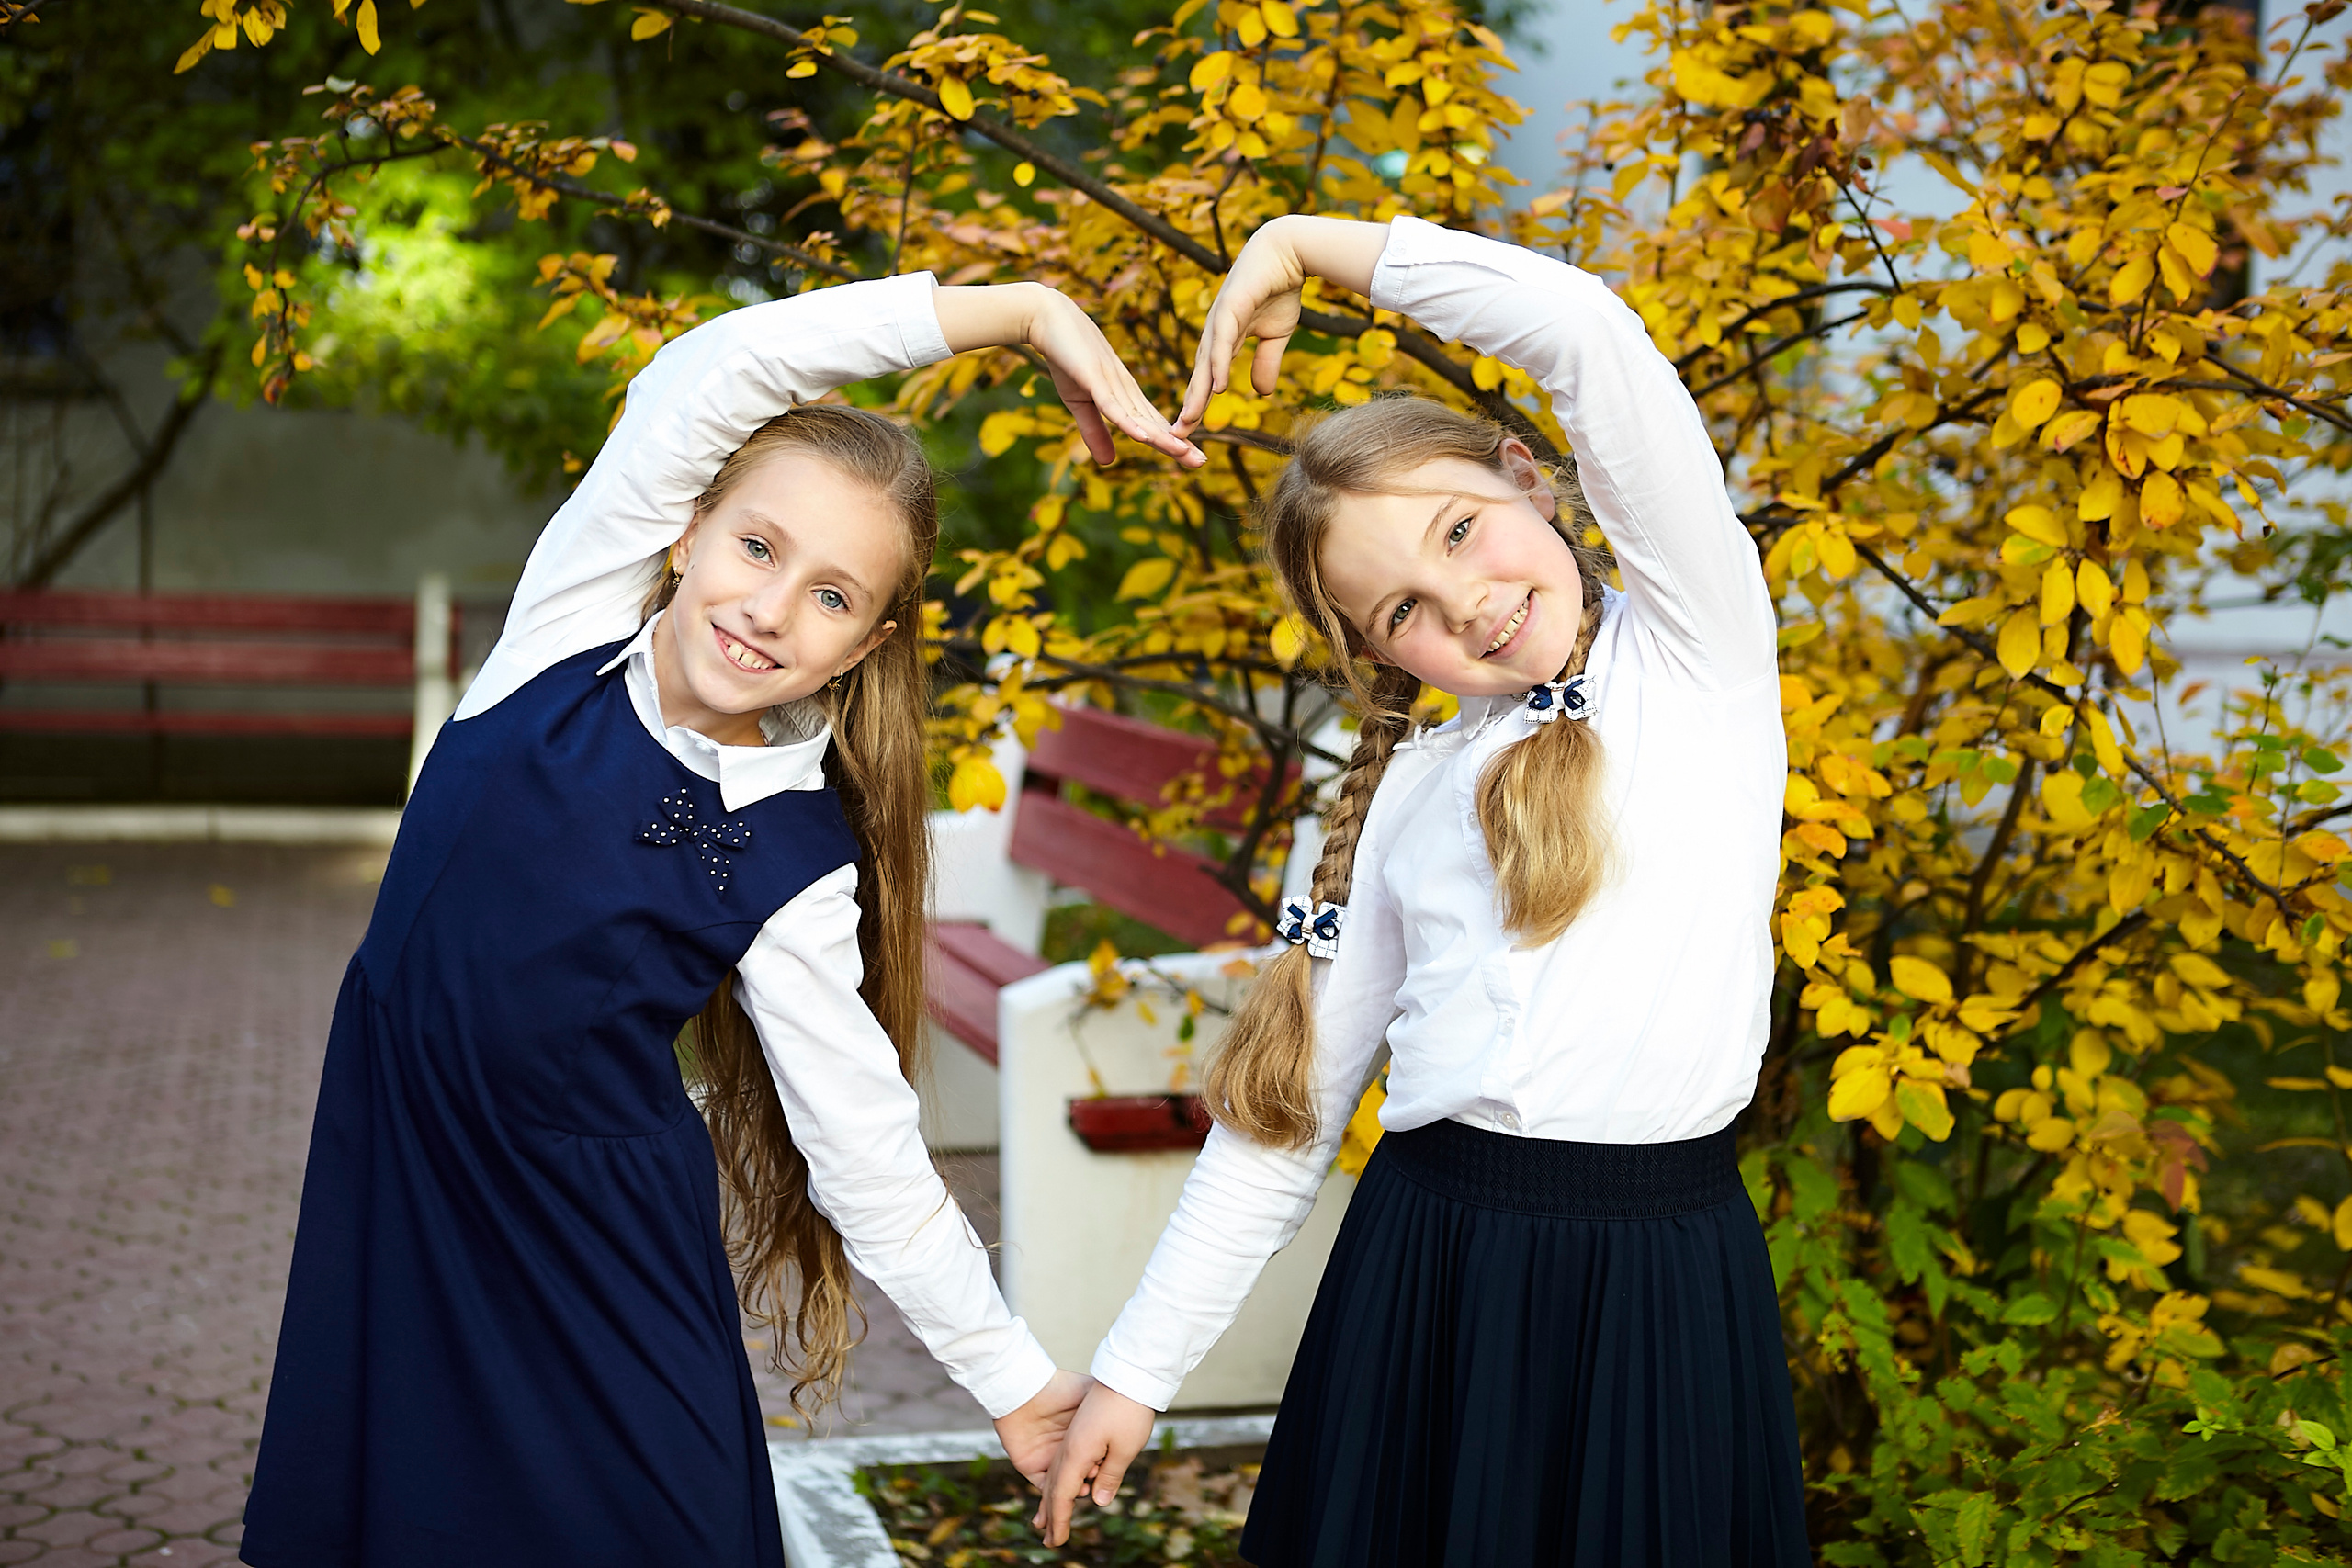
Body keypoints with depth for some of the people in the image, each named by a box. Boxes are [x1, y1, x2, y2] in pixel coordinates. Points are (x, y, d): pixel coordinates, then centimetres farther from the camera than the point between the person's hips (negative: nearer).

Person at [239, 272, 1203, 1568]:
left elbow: (871, 1155, -9)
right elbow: (713, 374, -23)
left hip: (593, 1242, -2)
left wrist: (1018, 1382, -9)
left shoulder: (792, 867, -16)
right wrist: (1024, 309, -24)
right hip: (392, 1174, 3)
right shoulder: (577, 619, -11)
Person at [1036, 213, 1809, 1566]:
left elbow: (1593, 335, -11)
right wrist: (1138, 1368, 9)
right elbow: (1282, 1111, 11)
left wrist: (1304, 245, -3)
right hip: (1429, 1265, 3)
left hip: (1660, 1279, -3)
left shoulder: (1699, 645, 1)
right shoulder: (1404, 789, 10)